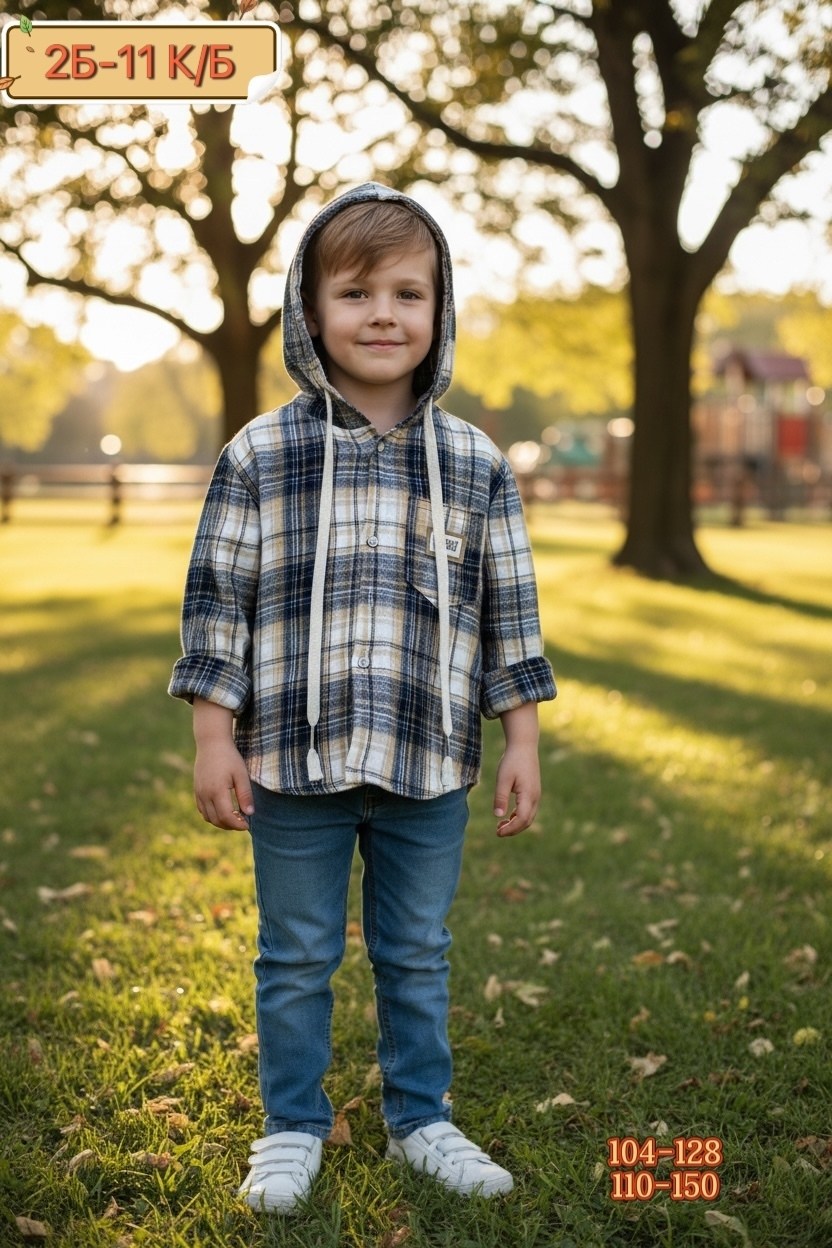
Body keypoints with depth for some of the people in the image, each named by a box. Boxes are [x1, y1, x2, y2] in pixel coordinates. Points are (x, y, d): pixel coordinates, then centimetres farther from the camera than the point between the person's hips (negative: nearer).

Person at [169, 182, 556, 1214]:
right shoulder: (259, 456, -4)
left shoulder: (475, 464, 1)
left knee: (417, 956, 16)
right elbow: (217, 602, -2)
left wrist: (522, 743, 4)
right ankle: (292, 1127, 32)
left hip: (430, 771, 2)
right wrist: (214, 740, -5)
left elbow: (508, 614, 5)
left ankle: (419, 1120, 35)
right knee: (296, 960, 13)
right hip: (294, 764, -1)